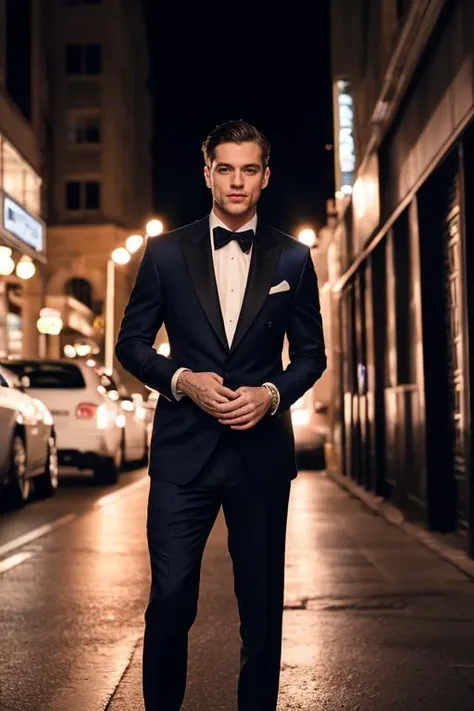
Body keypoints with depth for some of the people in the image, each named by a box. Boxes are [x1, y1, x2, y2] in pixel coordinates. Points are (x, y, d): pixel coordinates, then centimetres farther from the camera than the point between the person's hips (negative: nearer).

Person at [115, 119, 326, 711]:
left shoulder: (293, 258, 6)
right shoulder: (165, 252, 5)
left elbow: (311, 355, 10)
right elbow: (131, 343, 7)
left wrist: (272, 394, -10)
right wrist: (182, 380, -11)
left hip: (262, 451, 1)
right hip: (183, 450, -1)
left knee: (262, 605, 9)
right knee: (169, 601, -2)